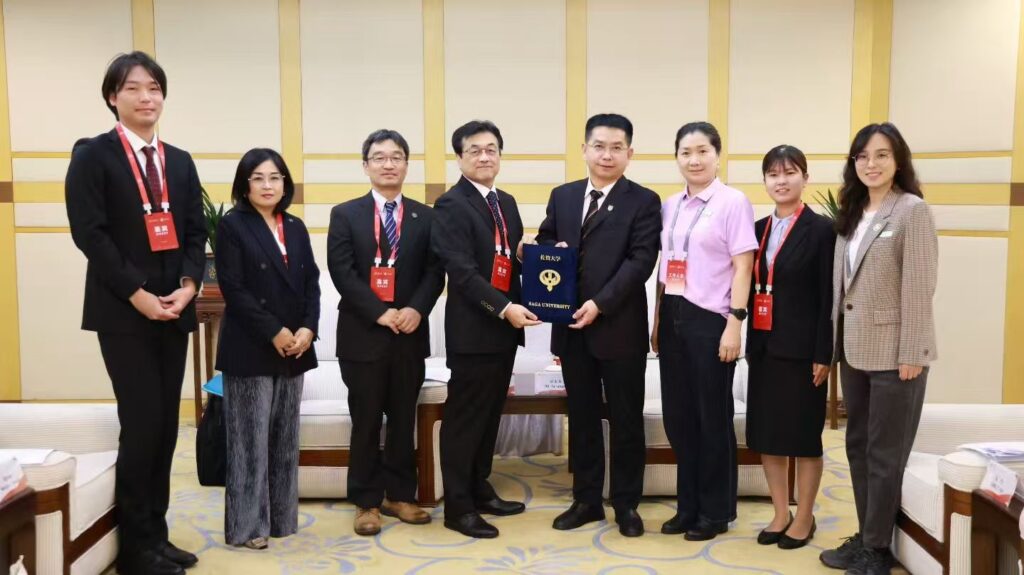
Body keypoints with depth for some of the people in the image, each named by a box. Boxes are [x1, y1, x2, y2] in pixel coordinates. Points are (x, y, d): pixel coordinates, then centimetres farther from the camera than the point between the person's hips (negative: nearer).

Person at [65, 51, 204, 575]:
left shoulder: (180, 162, 15)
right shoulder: (93, 155, -1)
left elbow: (195, 231, 12)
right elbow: (89, 233, -10)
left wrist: (188, 285, -6)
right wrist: (138, 295, -15)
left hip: (174, 309, 6)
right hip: (123, 312, -5)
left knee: (165, 426, 8)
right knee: (142, 423, -7)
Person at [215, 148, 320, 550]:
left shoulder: (296, 227, 13)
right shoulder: (232, 225, -3)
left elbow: (311, 283, 9)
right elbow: (233, 290, -11)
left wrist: (308, 329, -6)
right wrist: (274, 333, -15)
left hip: (295, 348, 5)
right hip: (250, 349, -5)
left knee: (285, 438, 10)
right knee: (250, 438, -1)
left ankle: (281, 516, 20)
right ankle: (246, 524, 8)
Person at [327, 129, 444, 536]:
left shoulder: (425, 217, 9)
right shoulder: (345, 214, 3)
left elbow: (435, 271, 2)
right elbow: (342, 272, -7)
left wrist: (416, 309, -15)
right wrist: (380, 312, -16)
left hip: (410, 332, 2)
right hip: (363, 333, -2)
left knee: (403, 419, 10)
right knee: (366, 422, 5)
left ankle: (399, 495, 22)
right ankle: (367, 502, 16)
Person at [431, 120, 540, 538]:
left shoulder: (506, 203, 15)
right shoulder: (451, 205, -10)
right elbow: (462, 270, -19)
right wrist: (504, 308, -25)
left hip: (505, 326, 8)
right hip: (473, 328, -8)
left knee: (490, 415, 15)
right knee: (464, 418, 0)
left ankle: (479, 490, 28)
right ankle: (458, 507, 10)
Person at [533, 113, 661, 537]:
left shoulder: (644, 202, -3)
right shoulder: (562, 197, 11)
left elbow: (641, 262, -12)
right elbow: (541, 244, 16)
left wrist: (599, 303, -20)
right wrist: (552, 253, -9)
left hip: (620, 326, -4)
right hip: (571, 326, 4)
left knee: (627, 419, 7)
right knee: (582, 417, 13)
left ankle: (627, 504, 21)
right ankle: (586, 500, 25)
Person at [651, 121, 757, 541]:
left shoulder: (734, 201, -6)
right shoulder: (670, 205, 10)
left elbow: (743, 267, -9)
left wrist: (734, 323, -15)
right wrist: (657, 320, 12)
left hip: (710, 320, -6)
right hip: (673, 318, 6)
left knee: (712, 417, 5)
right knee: (678, 416, 10)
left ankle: (715, 511, 21)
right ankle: (688, 505, 25)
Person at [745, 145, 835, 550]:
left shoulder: (821, 229, -7)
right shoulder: (759, 229, 10)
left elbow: (828, 298, -10)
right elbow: (753, 290, 10)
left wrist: (823, 355, -14)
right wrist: (751, 343, 7)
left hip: (801, 348, -6)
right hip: (764, 346, 6)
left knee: (804, 436, 5)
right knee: (766, 434, 10)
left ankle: (804, 519, 20)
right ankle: (780, 514, 24)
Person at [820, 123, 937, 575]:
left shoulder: (912, 210, -10)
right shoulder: (852, 213, 11)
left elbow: (919, 287, -14)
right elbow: (842, 284, 11)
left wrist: (910, 355, -17)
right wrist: (836, 341, 8)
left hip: (894, 350, -7)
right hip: (855, 348, 7)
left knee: (885, 453, 3)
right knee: (858, 447, 14)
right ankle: (865, 538, 27)